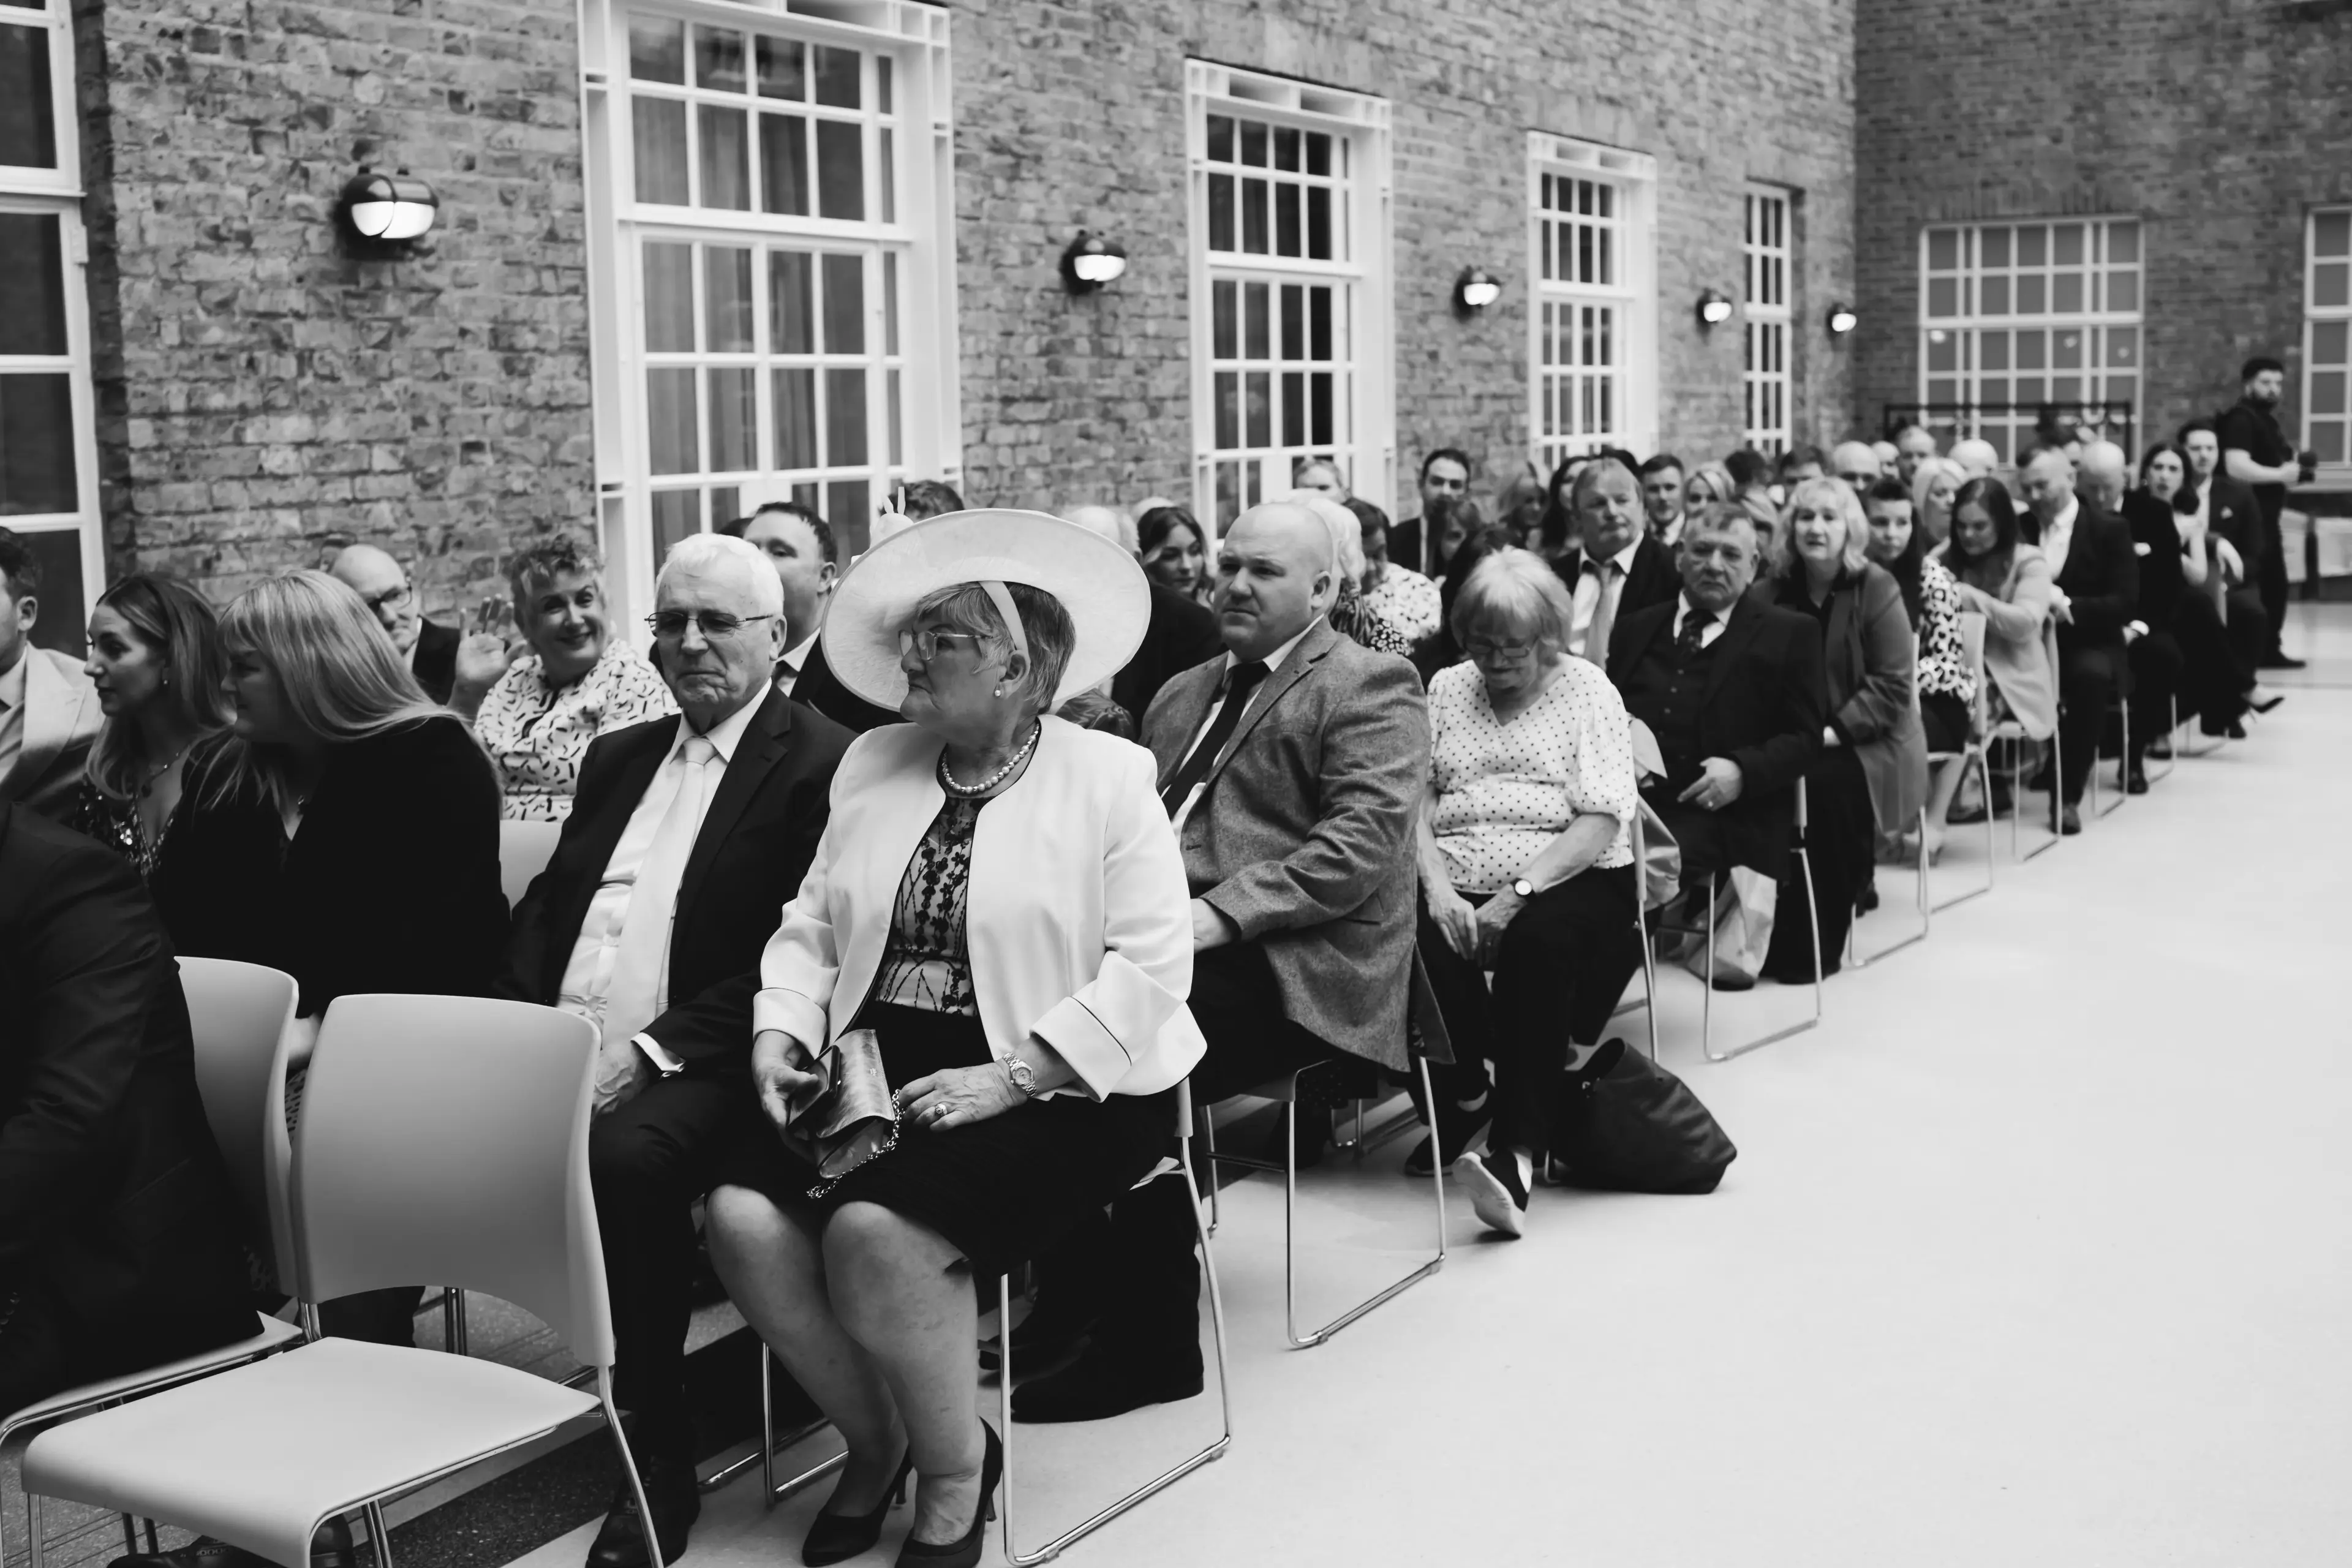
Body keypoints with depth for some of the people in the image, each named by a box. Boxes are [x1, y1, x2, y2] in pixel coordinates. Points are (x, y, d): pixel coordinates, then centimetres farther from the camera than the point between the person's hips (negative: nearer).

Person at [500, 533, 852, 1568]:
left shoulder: (825, 767, -2)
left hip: (695, 1066, -6)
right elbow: (542, 906, 19)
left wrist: (649, 1053, -18)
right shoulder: (618, 757, 22)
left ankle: (658, 1463, -20)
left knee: (624, 1155, -35)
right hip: (558, 1053, 6)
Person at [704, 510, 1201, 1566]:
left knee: (876, 1228, -29)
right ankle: (876, 1440, 7)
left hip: (1059, 1088, -5)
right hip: (876, 1074, 6)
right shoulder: (871, 764, 14)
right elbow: (811, 927, 15)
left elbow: (1152, 965, -12)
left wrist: (1007, 1077, -19)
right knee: (746, 1217, -20)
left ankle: (954, 1477, -1)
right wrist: (782, 1032, -6)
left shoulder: (1109, 777, -3)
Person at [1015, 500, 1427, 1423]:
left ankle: (1150, 1345, -17)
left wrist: (1218, 914, -21)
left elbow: (1362, 843, -11)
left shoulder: (1370, 690, 3)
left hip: (1287, 966, -6)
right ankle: (1076, 1286, -8)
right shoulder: (1182, 694, 27)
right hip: (1168, 939, 7)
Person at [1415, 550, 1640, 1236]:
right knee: (1420, 945, -32)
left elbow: (1600, 821, -6)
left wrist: (1519, 893, -18)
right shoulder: (1446, 689, 16)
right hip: (1457, 889, 3)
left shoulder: (1587, 690, 5)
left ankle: (1517, 1155, -40)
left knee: (1540, 940, -37)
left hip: (1569, 879, -2)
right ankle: (1461, 1105, -10)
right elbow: (1416, 799, 6)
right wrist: (1438, 887, -13)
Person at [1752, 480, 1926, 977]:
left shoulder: (1877, 590, -5)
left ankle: (1821, 941, -20)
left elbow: (1892, 686, -10)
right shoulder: (1770, 591, 7)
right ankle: (1774, 930, -14)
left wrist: (1833, 731, -20)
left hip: (1864, 745, -3)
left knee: (1826, 784, -34)